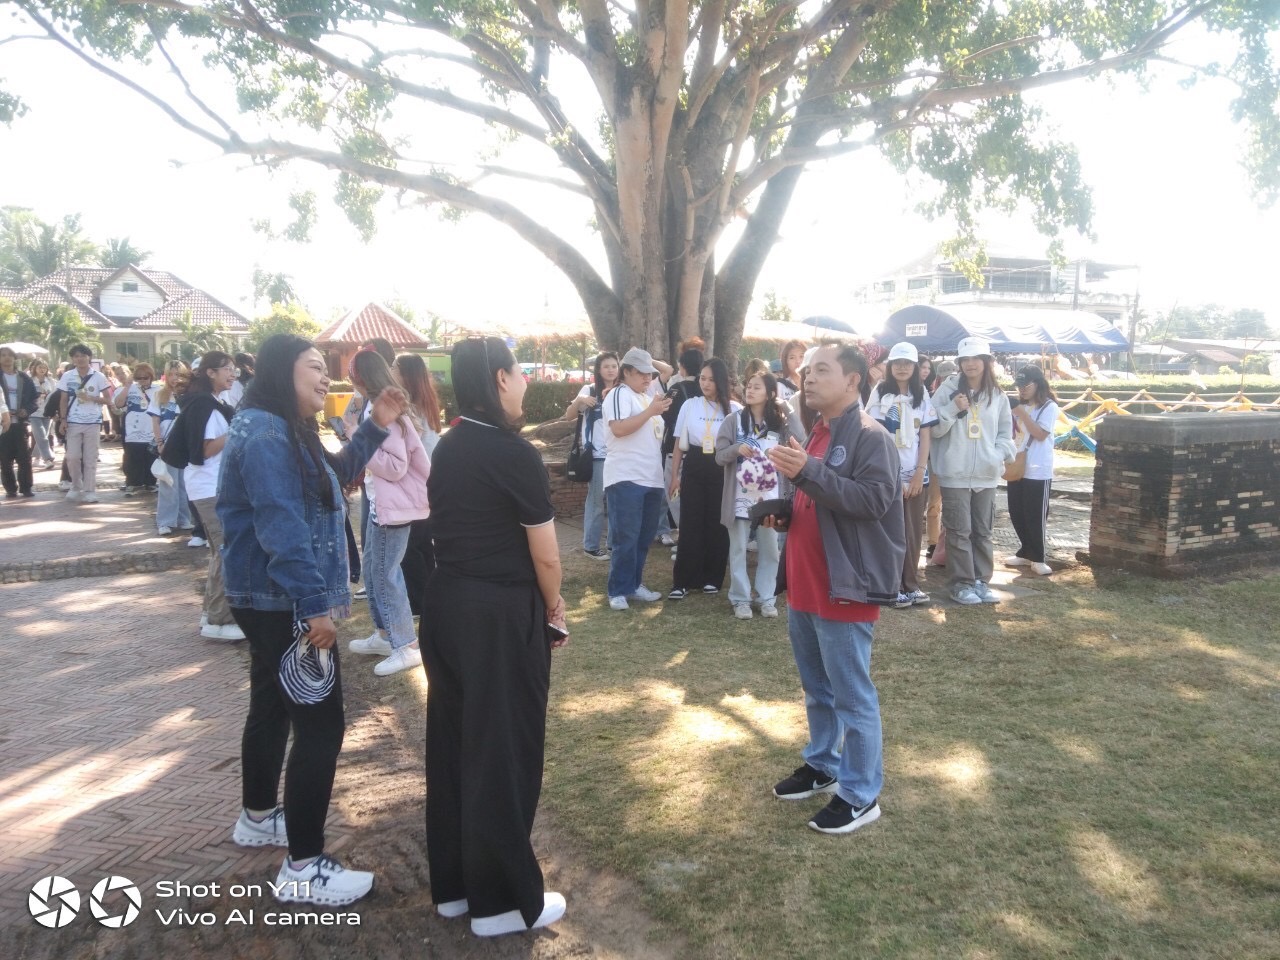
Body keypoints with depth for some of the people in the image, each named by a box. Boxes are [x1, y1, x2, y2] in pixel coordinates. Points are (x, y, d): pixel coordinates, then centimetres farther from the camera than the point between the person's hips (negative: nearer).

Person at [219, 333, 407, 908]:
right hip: (283, 604, -11)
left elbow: (335, 474, 25)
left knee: (272, 708, 24)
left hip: (272, 601, 11)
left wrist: (376, 427, 12)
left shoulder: (287, 431, 12)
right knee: (320, 726, -8)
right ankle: (302, 869, 0)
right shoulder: (265, 435, -21)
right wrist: (315, 605, -31)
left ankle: (258, 817, 42)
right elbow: (281, 528, -29)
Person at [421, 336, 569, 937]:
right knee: (503, 751, 5)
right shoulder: (513, 453, -16)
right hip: (501, 616, -8)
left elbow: (459, 529, 8)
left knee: (454, 743, 17)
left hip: (447, 606, 8)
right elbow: (545, 555, -13)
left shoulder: (447, 448, 7)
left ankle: (453, 884, 32)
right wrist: (554, 609, 5)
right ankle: (502, 901, 20)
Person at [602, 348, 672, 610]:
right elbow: (619, 429, -21)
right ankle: (618, 591, 1)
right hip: (625, 479, -8)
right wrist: (651, 411, -20)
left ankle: (634, 584, 21)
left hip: (651, 479, 8)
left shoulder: (648, 397, 19)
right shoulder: (619, 394, -6)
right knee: (625, 538, -7)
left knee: (644, 537, 11)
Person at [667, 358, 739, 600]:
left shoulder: (735, 409, 1)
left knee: (717, 525, 5)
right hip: (693, 470, 1)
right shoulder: (690, 405, 6)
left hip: (722, 471, -1)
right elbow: (679, 444, 9)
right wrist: (674, 475, 4)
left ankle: (712, 578, 18)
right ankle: (683, 581, 2)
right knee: (690, 525, -1)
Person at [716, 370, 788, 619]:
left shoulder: (779, 424, 5)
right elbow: (720, 456, -5)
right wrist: (736, 448, -21)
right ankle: (741, 599, 15)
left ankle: (767, 598, 20)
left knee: (769, 550, 8)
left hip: (769, 497, 2)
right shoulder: (734, 420, -1)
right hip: (740, 497, -2)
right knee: (739, 549, 6)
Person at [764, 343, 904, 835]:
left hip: (845, 588, -9)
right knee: (817, 688, 20)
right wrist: (784, 512, 7)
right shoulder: (818, 432, 16)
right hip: (805, 584, 9)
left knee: (852, 695, 0)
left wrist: (807, 472, -29)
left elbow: (873, 500, -26)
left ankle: (861, 795, 13)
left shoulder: (870, 436, -14)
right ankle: (822, 765, 36)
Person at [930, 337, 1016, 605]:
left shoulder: (997, 395, 7)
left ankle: (981, 581, 22)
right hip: (955, 474, -4)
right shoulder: (948, 390, -4)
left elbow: (1006, 432, 13)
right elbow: (933, 429, -7)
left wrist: (998, 456, -4)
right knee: (959, 531, -1)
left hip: (986, 475, 4)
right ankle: (961, 584, 8)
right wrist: (953, 409, -20)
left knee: (982, 531, 12)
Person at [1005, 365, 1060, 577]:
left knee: (1035, 516, -1)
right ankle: (1026, 553, 23)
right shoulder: (1020, 405, 11)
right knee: (1016, 514, 10)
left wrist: (1022, 414, -18)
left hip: (1038, 471, -6)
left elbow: (1040, 434, -16)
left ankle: (1038, 558, 10)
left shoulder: (1049, 407, -6)